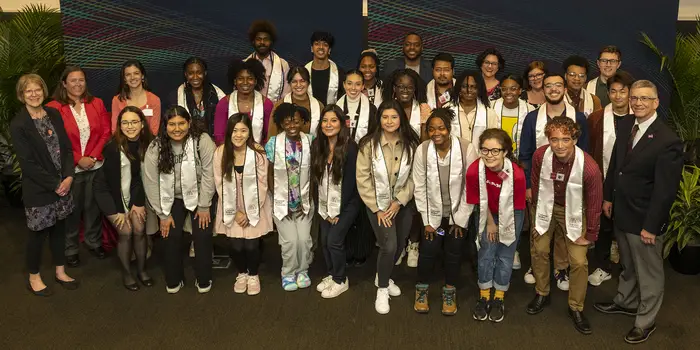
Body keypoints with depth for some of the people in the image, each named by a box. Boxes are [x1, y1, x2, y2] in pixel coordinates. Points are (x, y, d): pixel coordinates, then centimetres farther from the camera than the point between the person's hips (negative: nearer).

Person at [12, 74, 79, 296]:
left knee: (59, 228, 16)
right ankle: (34, 277, 25)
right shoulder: (18, 125, -12)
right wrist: (54, 184, -15)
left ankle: (60, 272, 31)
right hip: (38, 189, -5)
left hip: (63, 184, 5)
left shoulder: (54, 115, 4)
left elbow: (67, 148, 3)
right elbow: (27, 163, -15)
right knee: (38, 232, 7)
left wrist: (68, 177, -10)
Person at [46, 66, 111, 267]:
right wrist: (77, 159, -14)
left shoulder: (97, 103, 4)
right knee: (72, 209, 6)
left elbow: (106, 132, 3)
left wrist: (94, 156, -9)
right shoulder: (54, 108, -8)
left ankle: (94, 242, 31)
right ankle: (70, 249, 21)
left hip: (95, 165, 3)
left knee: (93, 206, 13)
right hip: (70, 168, -3)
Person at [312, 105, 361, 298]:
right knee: (324, 241, 8)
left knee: (334, 240, -8)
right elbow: (316, 176, 3)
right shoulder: (317, 145, 0)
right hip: (326, 204, 5)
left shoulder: (350, 146, -17)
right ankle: (331, 275, 31)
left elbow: (349, 181, -16)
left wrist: (338, 210, -14)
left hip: (347, 204, -5)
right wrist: (323, 207, 0)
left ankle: (341, 281, 13)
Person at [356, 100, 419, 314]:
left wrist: (399, 202, -12)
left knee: (400, 245, 13)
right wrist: (377, 208, -12)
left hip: (403, 203, 3)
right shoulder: (369, 144, -14)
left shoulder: (411, 144, -7)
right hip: (378, 203, -3)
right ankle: (382, 290, 8)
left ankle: (383, 277, 42)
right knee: (389, 246, -15)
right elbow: (363, 179, -11)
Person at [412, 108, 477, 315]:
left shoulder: (466, 149, -19)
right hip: (433, 213, 0)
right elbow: (420, 188, -8)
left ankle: (450, 292, 27)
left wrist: (461, 219, -9)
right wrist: (427, 220, -7)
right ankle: (422, 290, 24)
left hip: (458, 212, 0)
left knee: (454, 252, 3)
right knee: (428, 250, -2)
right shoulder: (422, 150, -15)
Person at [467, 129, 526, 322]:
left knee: (505, 256, 5)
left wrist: (499, 226, -9)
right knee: (486, 253, 3)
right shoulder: (474, 170, -29)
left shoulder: (517, 174, -34)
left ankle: (498, 299, 22)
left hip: (510, 215, -1)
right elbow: (481, 200, -12)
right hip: (487, 214, 1)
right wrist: (490, 222, -4)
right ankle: (484, 296, 20)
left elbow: (515, 207, -19)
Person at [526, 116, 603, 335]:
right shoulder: (540, 156, -25)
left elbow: (594, 204, -17)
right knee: (540, 251, 9)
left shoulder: (589, 167, -32)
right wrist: (536, 211, 7)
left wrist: (591, 235, -8)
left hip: (574, 211, -2)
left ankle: (576, 308, 17)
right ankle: (542, 294, 32)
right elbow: (536, 186, -4)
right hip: (547, 206, 2)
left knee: (579, 261, -3)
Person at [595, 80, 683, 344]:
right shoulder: (625, 125, -1)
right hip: (621, 212, 7)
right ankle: (626, 302, 48)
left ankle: (645, 321, 29)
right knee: (627, 265, 27)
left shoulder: (667, 141, -22)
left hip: (644, 218, -7)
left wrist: (651, 226, -18)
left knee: (649, 272, 12)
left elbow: (665, 190, -20)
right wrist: (609, 197, 11)